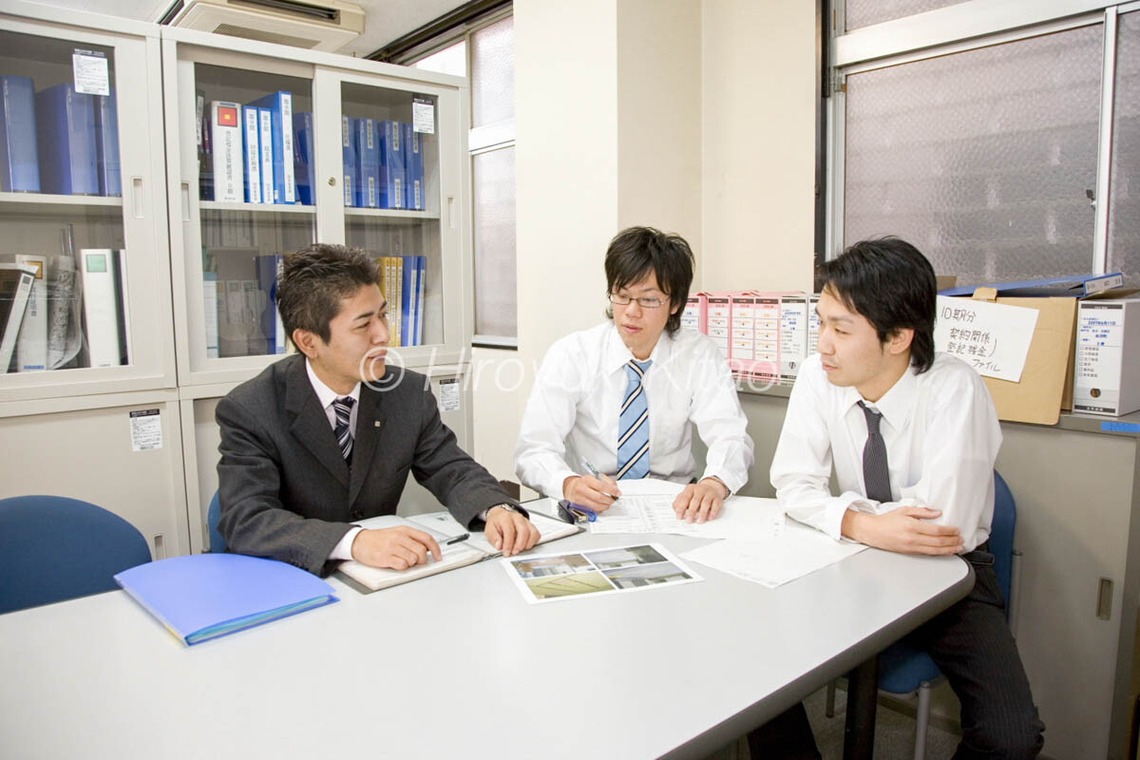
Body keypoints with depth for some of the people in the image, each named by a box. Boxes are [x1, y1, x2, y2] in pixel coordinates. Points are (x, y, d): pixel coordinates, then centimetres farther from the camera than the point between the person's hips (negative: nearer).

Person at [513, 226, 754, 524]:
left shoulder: (700, 355, -1)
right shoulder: (570, 355, -6)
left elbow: (730, 437, -11)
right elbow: (534, 447, -13)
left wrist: (714, 484, -34)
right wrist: (569, 484, -35)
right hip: (590, 511, -1)